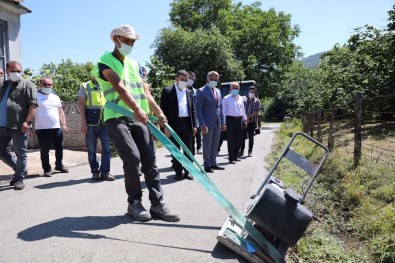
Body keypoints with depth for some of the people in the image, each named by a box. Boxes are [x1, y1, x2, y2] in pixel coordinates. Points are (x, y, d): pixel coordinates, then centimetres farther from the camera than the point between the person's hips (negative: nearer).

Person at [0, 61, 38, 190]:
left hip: (19, 126, -7)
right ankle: (20, 169, 29)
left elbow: (33, 104, -10)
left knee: (20, 153, 0)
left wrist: (27, 122, -20)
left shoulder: (27, 85, -1)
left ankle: (19, 179, 11)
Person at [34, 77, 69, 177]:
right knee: (44, 150, 1)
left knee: (59, 148, 11)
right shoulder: (36, 96, -3)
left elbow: (61, 112, 18)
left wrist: (64, 124, 10)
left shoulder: (55, 97, 14)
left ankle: (59, 165, 28)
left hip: (57, 128, 5)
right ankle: (47, 169, 12)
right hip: (42, 129, -5)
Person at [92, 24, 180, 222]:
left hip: (138, 118, 6)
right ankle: (134, 203, 0)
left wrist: (158, 112, -1)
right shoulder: (105, 62, 0)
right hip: (117, 118, -5)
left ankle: (158, 204, 1)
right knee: (132, 158, -18)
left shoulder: (134, 64, 20)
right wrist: (137, 109, -33)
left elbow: (144, 90, 14)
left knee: (149, 159, -3)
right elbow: (120, 88, -18)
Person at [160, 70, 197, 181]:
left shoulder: (189, 92, 13)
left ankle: (187, 171, 19)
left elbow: (193, 110, 14)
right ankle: (178, 172, 13)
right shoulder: (167, 90, 0)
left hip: (187, 123, 4)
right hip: (174, 124, -4)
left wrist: (194, 125, 6)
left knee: (188, 149, 8)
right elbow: (164, 109, -4)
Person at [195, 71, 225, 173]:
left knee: (215, 144, 11)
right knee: (207, 145, 1)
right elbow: (198, 109, -11)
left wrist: (222, 122, 12)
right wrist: (202, 124, -17)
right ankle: (207, 165, 11)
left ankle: (213, 163, 21)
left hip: (217, 123, 6)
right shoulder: (201, 91, -7)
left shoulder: (218, 91, 14)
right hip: (208, 123, -6)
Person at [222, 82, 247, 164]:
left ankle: (235, 156, 21)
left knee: (239, 139, 8)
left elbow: (243, 110, 19)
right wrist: (224, 123, -8)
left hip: (239, 119, 5)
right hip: (230, 119, -5)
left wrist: (245, 120, 14)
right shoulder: (226, 98, -1)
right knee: (231, 140, -2)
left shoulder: (241, 98, 14)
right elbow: (224, 111, -3)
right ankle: (231, 158, 3)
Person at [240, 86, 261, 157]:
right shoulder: (244, 100, 7)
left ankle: (250, 151, 13)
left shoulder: (257, 101, 3)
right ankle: (242, 150, 8)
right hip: (244, 121, 1)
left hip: (252, 122, -1)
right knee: (243, 136, 0)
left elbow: (257, 112, -6)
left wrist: (249, 116, -13)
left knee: (251, 137, 5)